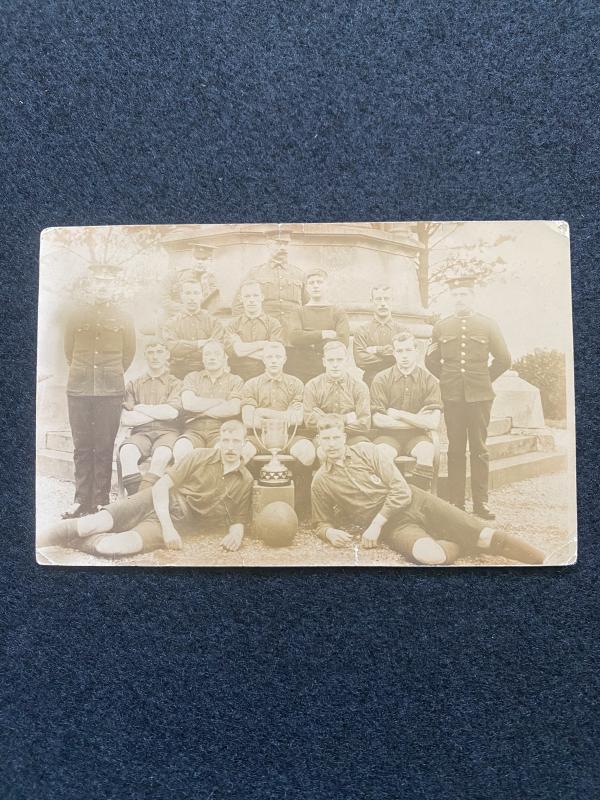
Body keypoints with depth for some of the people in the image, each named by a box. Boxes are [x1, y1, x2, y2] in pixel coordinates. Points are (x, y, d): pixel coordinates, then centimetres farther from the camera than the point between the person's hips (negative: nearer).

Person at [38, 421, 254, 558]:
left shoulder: (245, 481, 4)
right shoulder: (200, 457, 0)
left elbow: (239, 521, 12)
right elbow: (161, 486, -5)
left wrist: (236, 533, -14)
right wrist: (167, 526, -17)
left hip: (181, 524, 0)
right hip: (159, 503, 1)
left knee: (116, 546, -26)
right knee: (98, 523, -21)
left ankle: (69, 540, -3)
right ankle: (37, 541, -2)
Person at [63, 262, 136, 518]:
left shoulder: (123, 318, 5)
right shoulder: (76, 314, 7)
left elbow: (129, 353, 12)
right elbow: (69, 350, 14)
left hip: (111, 391, -1)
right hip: (78, 390, 2)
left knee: (104, 448, 1)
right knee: (82, 447, 5)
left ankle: (101, 501, 8)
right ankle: (82, 500, 14)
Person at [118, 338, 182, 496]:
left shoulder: (175, 383, 14)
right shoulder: (133, 385, 19)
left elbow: (172, 412, -6)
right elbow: (125, 419, 5)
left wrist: (138, 408, 2)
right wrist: (159, 413, 1)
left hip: (167, 431, -2)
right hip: (141, 432, 2)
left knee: (162, 454, -36)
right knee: (126, 451, -32)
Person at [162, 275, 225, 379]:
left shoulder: (213, 321, 9)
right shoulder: (171, 323, 12)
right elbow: (171, 346, -5)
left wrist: (184, 351, -8)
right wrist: (199, 344, -8)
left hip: (206, 373, 0)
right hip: (179, 374, 0)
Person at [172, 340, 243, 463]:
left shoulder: (235, 381, 15)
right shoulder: (192, 377, 19)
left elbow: (234, 409, -4)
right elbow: (188, 403, -1)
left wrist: (200, 411, -1)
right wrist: (221, 402, 1)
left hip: (221, 431, -1)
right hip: (194, 430, 1)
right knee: (181, 449, -33)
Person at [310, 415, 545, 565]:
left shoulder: (365, 450, 0)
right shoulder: (320, 482, 3)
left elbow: (401, 491, -4)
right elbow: (321, 522, 14)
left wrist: (375, 524, -13)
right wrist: (330, 532, -12)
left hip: (415, 502, 1)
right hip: (393, 526, -1)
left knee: (485, 536, -11)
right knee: (430, 555, -33)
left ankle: (543, 560, 3)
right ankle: (464, 546, -4)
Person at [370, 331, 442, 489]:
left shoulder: (429, 380, 0)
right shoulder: (381, 379, -2)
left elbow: (433, 423, -8)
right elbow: (378, 420, -9)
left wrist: (398, 414, -8)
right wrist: (417, 420, -5)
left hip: (416, 436, 1)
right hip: (388, 435, -1)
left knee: (426, 450, -31)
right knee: (382, 453, -32)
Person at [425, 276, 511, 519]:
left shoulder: (488, 325, 5)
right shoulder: (440, 327, 8)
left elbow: (503, 360, 9)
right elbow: (431, 360, 15)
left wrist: (485, 379, 9)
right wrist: (447, 379, 10)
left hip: (480, 396, -1)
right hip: (452, 396, 1)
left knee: (479, 449, 2)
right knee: (455, 449, 4)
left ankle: (481, 502, 10)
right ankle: (455, 502, 11)